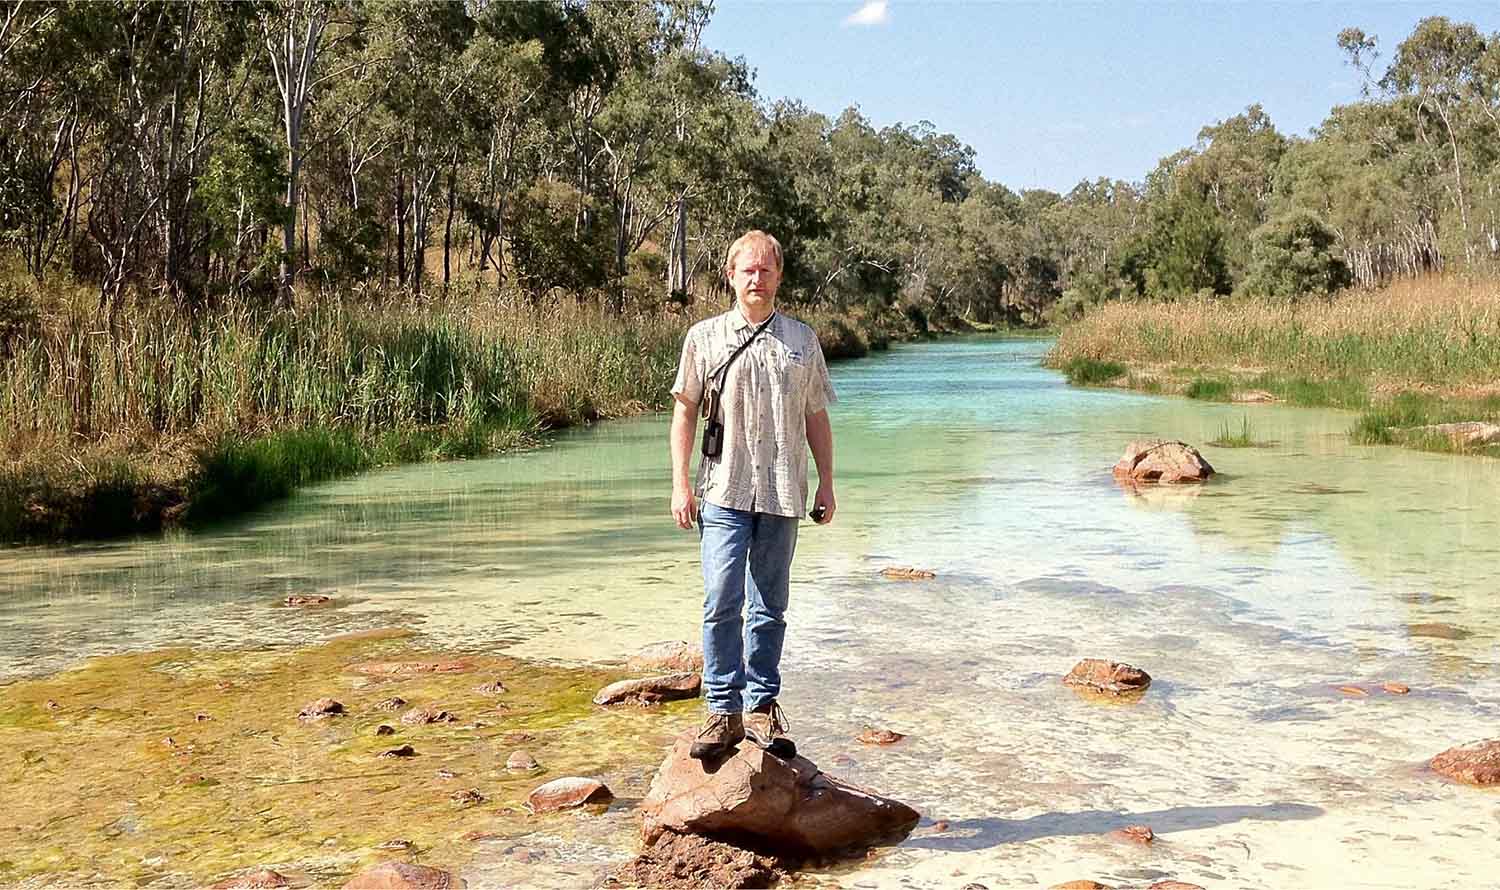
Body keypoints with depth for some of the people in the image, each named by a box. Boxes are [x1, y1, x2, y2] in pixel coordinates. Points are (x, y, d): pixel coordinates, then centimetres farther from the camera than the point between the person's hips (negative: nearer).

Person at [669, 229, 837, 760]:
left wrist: (826, 483, 11)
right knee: (722, 601, -10)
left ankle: (761, 706, 16)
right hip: (724, 491, -2)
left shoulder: (802, 340, 11)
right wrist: (680, 483, 0)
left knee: (770, 607, 7)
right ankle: (724, 711, -3)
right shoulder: (704, 338, 5)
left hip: (783, 494, 2)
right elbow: (685, 412, 7)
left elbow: (816, 418, 15)